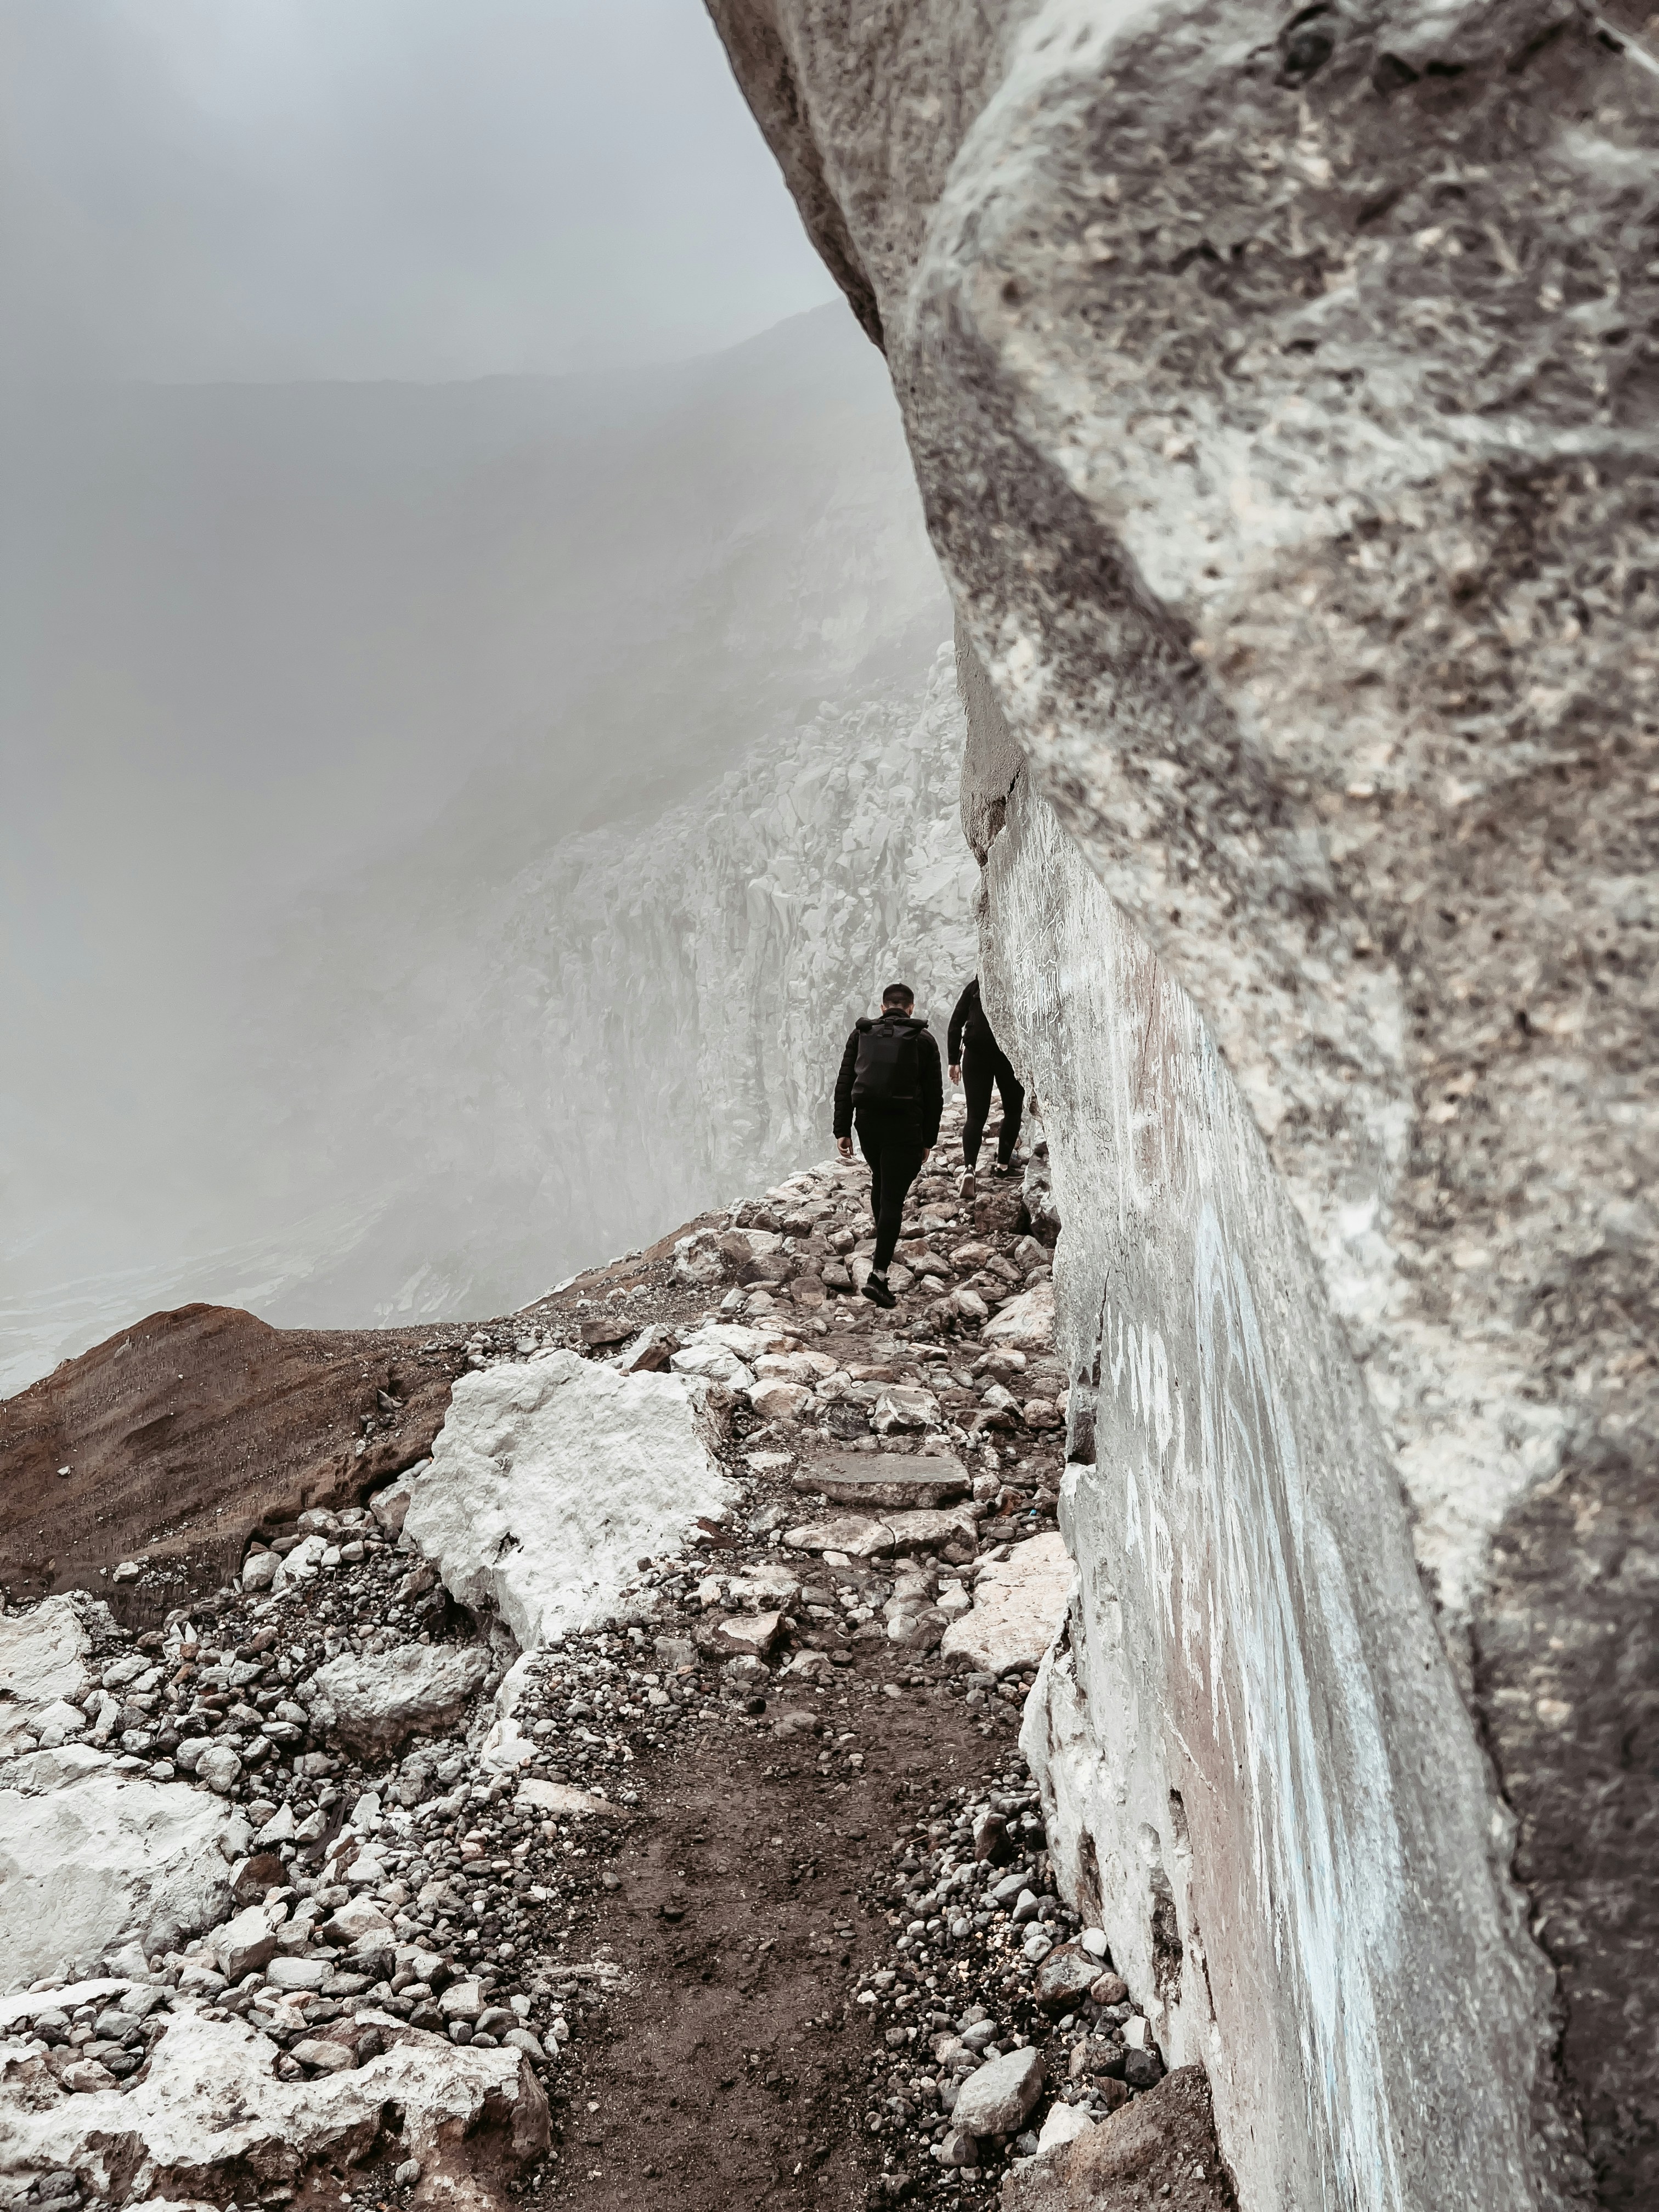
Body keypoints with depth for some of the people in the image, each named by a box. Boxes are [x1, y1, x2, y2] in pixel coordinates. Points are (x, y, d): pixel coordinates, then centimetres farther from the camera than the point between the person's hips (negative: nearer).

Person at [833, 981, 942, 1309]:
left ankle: (884, 1235, 48)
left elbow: (844, 1084, 4)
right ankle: (878, 1275, -13)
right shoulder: (923, 1039, 2)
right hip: (905, 1126, -3)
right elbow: (934, 1094, 1)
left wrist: (842, 1130, 5)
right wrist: (929, 1140, 7)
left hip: (867, 1121, 3)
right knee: (892, 1196, -4)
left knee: (880, 1181, 28)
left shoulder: (862, 1033, 8)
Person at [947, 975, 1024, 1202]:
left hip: (976, 1054, 1)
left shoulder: (975, 987, 12)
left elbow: (956, 1023, 6)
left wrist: (954, 1060, 8)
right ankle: (1003, 1164, 17)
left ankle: (969, 1167, -21)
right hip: (1009, 1053, -1)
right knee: (1013, 1109, 19)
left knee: (976, 1115, 0)